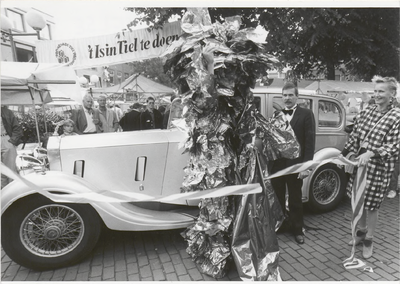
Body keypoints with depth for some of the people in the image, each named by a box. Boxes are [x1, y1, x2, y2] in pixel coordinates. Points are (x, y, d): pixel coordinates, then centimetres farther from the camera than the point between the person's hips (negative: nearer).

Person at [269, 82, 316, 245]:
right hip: (276, 163, 3)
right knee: (277, 198, 12)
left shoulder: (306, 114, -2)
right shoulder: (276, 114, 10)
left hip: (295, 164, -3)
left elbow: (310, 141, -8)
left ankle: (297, 229, 28)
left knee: (295, 199, 11)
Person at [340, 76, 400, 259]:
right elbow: (354, 136, 10)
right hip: (360, 162, 5)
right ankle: (361, 232, 36)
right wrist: (345, 155, 2)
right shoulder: (366, 112, 6)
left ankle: (369, 240, 26)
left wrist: (371, 153, -27)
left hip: (378, 167, -5)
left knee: (371, 204, 6)